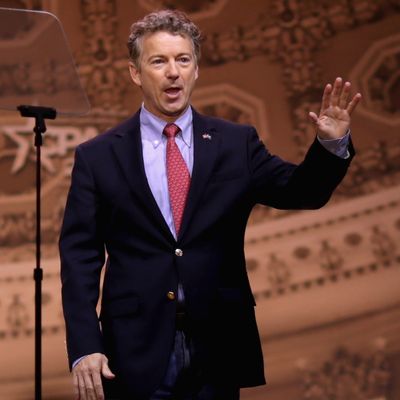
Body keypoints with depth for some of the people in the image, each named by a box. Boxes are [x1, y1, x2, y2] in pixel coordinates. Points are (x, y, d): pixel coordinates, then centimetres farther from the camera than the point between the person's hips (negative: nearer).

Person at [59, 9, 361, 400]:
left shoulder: (236, 144, 6)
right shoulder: (97, 156, 1)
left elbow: (301, 191, 1)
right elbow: (79, 257, -2)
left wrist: (331, 144, -19)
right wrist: (84, 348, -10)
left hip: (217, 349, 2)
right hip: (136, 352, -1)